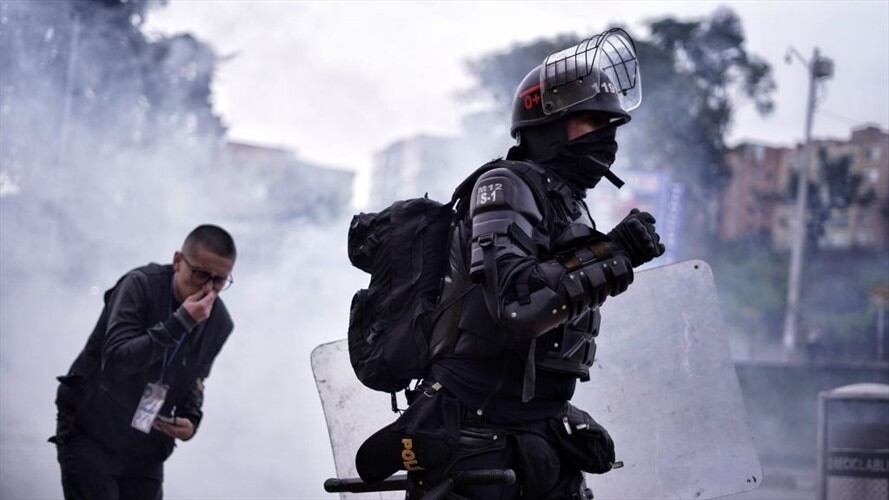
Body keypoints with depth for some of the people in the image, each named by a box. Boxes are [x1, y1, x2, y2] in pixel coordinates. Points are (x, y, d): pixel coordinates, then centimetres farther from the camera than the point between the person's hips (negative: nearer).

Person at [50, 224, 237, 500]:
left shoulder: (219, 324, -1)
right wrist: (181, 322, -30)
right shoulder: (140, 285, -16)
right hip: (90, 435, -4)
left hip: (146, 451, 5)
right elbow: (117, 356, -26)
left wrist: (191, 419, -6)